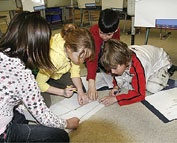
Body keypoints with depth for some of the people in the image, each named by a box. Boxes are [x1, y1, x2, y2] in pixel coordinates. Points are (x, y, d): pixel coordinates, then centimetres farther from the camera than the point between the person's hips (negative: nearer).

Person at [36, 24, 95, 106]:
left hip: (58, 71, 5)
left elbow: (75, 72, -13)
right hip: (39, 73, -5)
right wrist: (62, 92, -30)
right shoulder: (53, 59, -43)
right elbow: (39, 83, -29)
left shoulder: (75, 48, -26)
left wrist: (80, 91, -26)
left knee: (80, 88, -5)